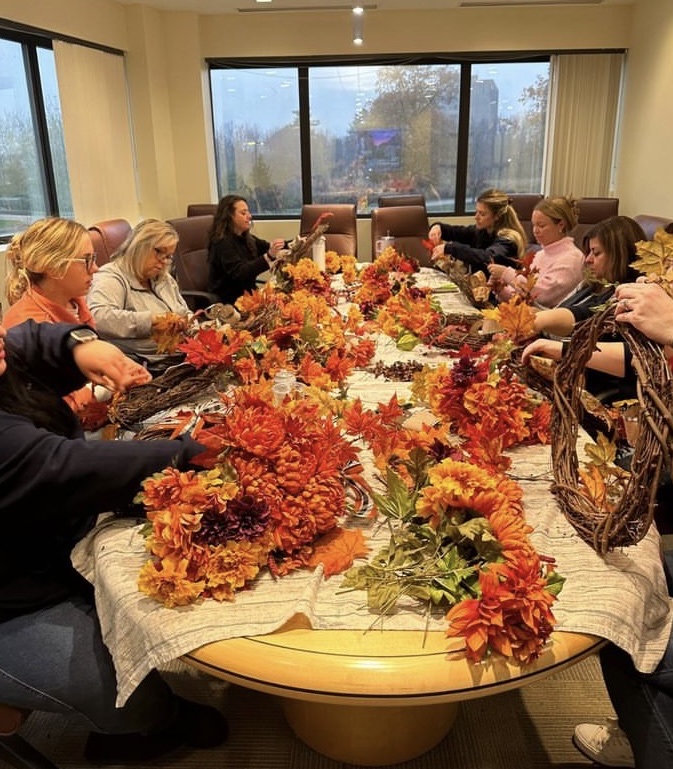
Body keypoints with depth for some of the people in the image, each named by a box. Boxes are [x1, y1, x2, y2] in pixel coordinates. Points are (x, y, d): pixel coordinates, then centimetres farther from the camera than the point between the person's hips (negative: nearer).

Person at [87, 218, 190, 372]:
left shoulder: (165, 279, 20)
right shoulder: (111, 278, -8)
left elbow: (185, 314, 31)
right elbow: (98, 317, -27)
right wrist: (150, 321, -31)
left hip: (186, 359, 8)